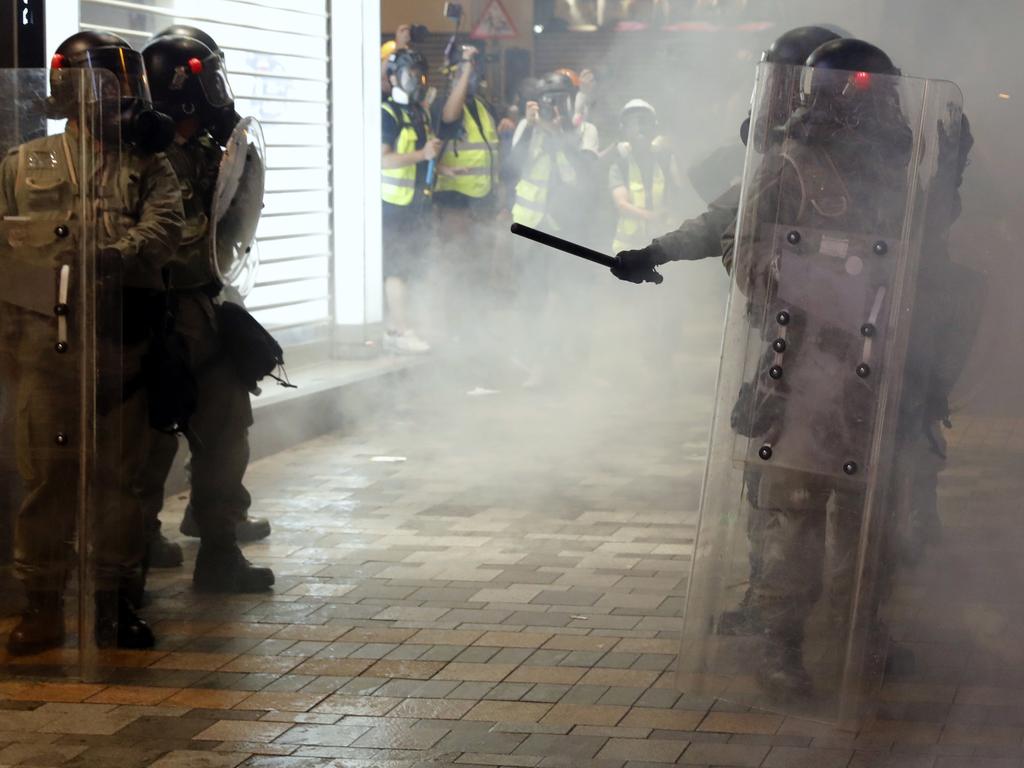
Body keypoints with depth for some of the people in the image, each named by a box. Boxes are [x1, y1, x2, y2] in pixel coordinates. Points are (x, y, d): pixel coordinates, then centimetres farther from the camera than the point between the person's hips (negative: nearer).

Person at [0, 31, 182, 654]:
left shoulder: (149, 168, 10)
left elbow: (162, 234, -8)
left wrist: (104, 258, -25)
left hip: (121, 346, 1)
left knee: (120, 475, 5)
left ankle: (116, 602, 15)